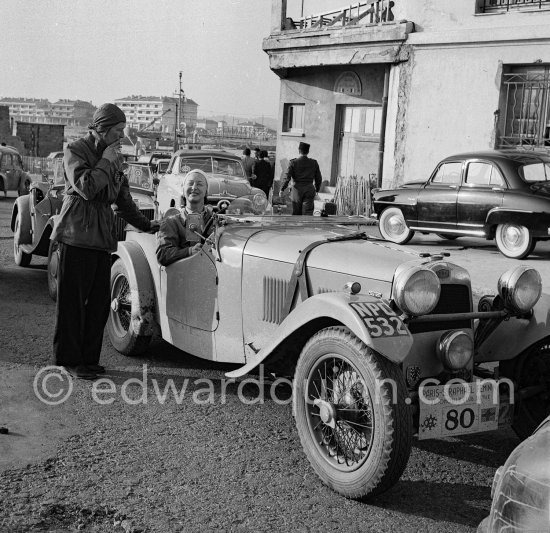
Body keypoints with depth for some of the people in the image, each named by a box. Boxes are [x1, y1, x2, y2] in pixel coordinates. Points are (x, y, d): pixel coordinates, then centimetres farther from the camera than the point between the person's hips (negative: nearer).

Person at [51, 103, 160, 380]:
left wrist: (144, 224, 21)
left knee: (99, 301, 7)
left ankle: (89, 358, 16)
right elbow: (86, 188, -20)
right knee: (73, 299, -1)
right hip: (77, 234, -7)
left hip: (102, 237, 7)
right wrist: (105, 162, -12)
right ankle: (69, 359, 7)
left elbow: (123, 196, 24)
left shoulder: (114, 155, 18)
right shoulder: (75, 151, -5)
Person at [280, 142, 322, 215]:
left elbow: (287, 177, -9)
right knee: (308, 213, -2)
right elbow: (318, 179, 9)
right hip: (309, 191, 1)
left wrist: (282, 189, 1)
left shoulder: (293, 162, -6)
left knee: (296, 214, 12)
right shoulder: (314, 163, 3)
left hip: (297, 191, -1)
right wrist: (317, 189, 23)